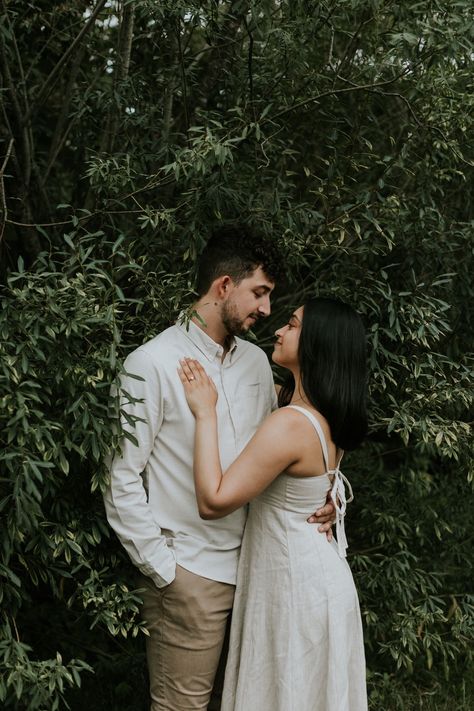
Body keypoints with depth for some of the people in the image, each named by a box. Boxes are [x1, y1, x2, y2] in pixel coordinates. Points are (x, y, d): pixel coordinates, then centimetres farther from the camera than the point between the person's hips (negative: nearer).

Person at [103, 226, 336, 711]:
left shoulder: (256, 361, 10)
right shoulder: (152, 364, -11)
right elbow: (121, 480, -10)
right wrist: (162, 570, -11)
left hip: (253, 561, 6)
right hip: (189, 575, -6)